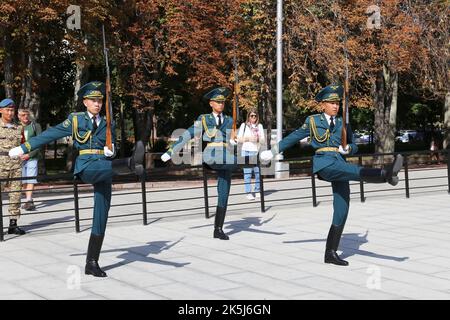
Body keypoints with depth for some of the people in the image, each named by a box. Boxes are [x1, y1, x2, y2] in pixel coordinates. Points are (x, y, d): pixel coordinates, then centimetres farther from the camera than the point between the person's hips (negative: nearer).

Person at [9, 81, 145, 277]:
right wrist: (24, 148, 7)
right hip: (86, 167, -3)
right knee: (110, 167, -38)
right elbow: (50, 134, 8)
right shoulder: (75, 120, 8)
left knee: (101, 217, -1)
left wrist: (111, 150, -5)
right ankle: (131, 164, -73)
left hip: (104, 170, 3)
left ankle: (92, 264, 5)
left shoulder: (107, 123, 16)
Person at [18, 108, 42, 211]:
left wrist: (29, 154, -11)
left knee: (31, 179, -13)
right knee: (23, 181, 5)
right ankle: (28, 200, 15)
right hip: (19, 157, 2)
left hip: (32, 156, -2)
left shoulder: (35, 125, 1)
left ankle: (29, 201, -18)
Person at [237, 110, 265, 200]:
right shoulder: (244, 125, 7)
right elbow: (239, 139, 3)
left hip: (257, 152, 3)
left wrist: (258, 139, -8)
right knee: (247, 172, -5)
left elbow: (263, 141, 12)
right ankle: (248, 193, -5)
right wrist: (248, 139, -11)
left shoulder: (259, 126, 14)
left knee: (258, 172, 1)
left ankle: (257, 191, 12)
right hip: (246, 151, -3)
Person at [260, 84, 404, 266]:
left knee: (342, 211, -1)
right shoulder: (313, 121, 11)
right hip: (323, 163, -4)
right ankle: (386, 174, -61)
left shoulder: (343, 124, 19)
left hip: (340, 165, 5)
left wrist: (348, 148, -4)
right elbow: (294, 137, 20)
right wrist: (273, 151, 23)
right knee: (357, 171, -34)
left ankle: (331, 253, 6)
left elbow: (354, 147, 20)